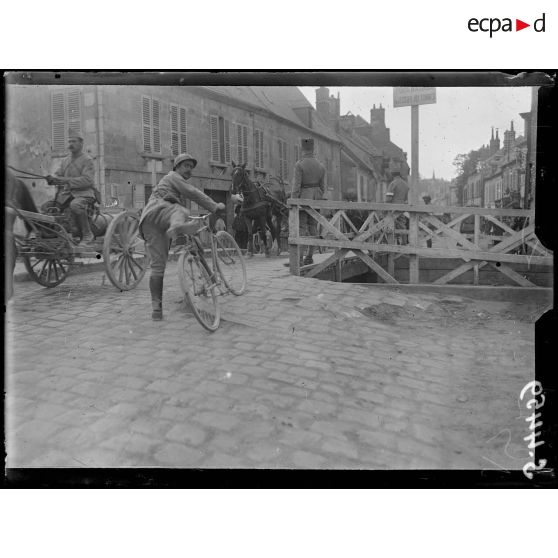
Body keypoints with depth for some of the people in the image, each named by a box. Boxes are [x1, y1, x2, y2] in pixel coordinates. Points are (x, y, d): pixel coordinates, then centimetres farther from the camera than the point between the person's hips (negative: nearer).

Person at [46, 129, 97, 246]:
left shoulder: (87, 160, -4)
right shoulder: (65, 161, 18)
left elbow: (88, 180, -16)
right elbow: (58, 175, 13)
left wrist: (67, 180, -23)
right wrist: (52, 179, -12)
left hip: (84, 193, -7)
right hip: (68, 193, 7)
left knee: (75, 205, -39)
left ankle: (87, 234, -24)